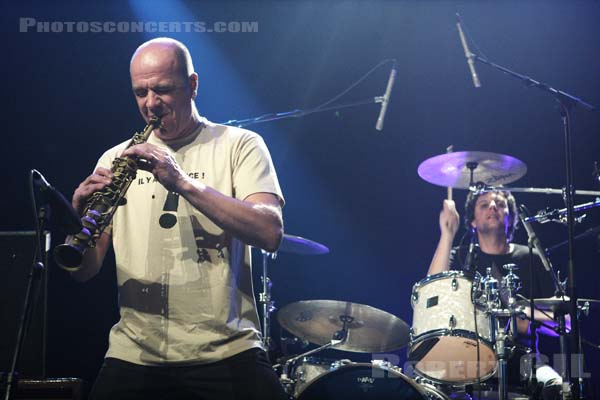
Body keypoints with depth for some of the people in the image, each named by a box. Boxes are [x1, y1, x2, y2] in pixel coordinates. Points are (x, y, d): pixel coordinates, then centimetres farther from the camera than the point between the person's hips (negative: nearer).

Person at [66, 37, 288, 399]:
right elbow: (85, 271, 7)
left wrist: (182, 182, -22)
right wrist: (81, 215, -14)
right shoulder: (117, 159, 11)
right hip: (134, 355, 3)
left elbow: (270, 233, -14)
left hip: (227, 351, -2)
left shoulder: (240, 145, 3)